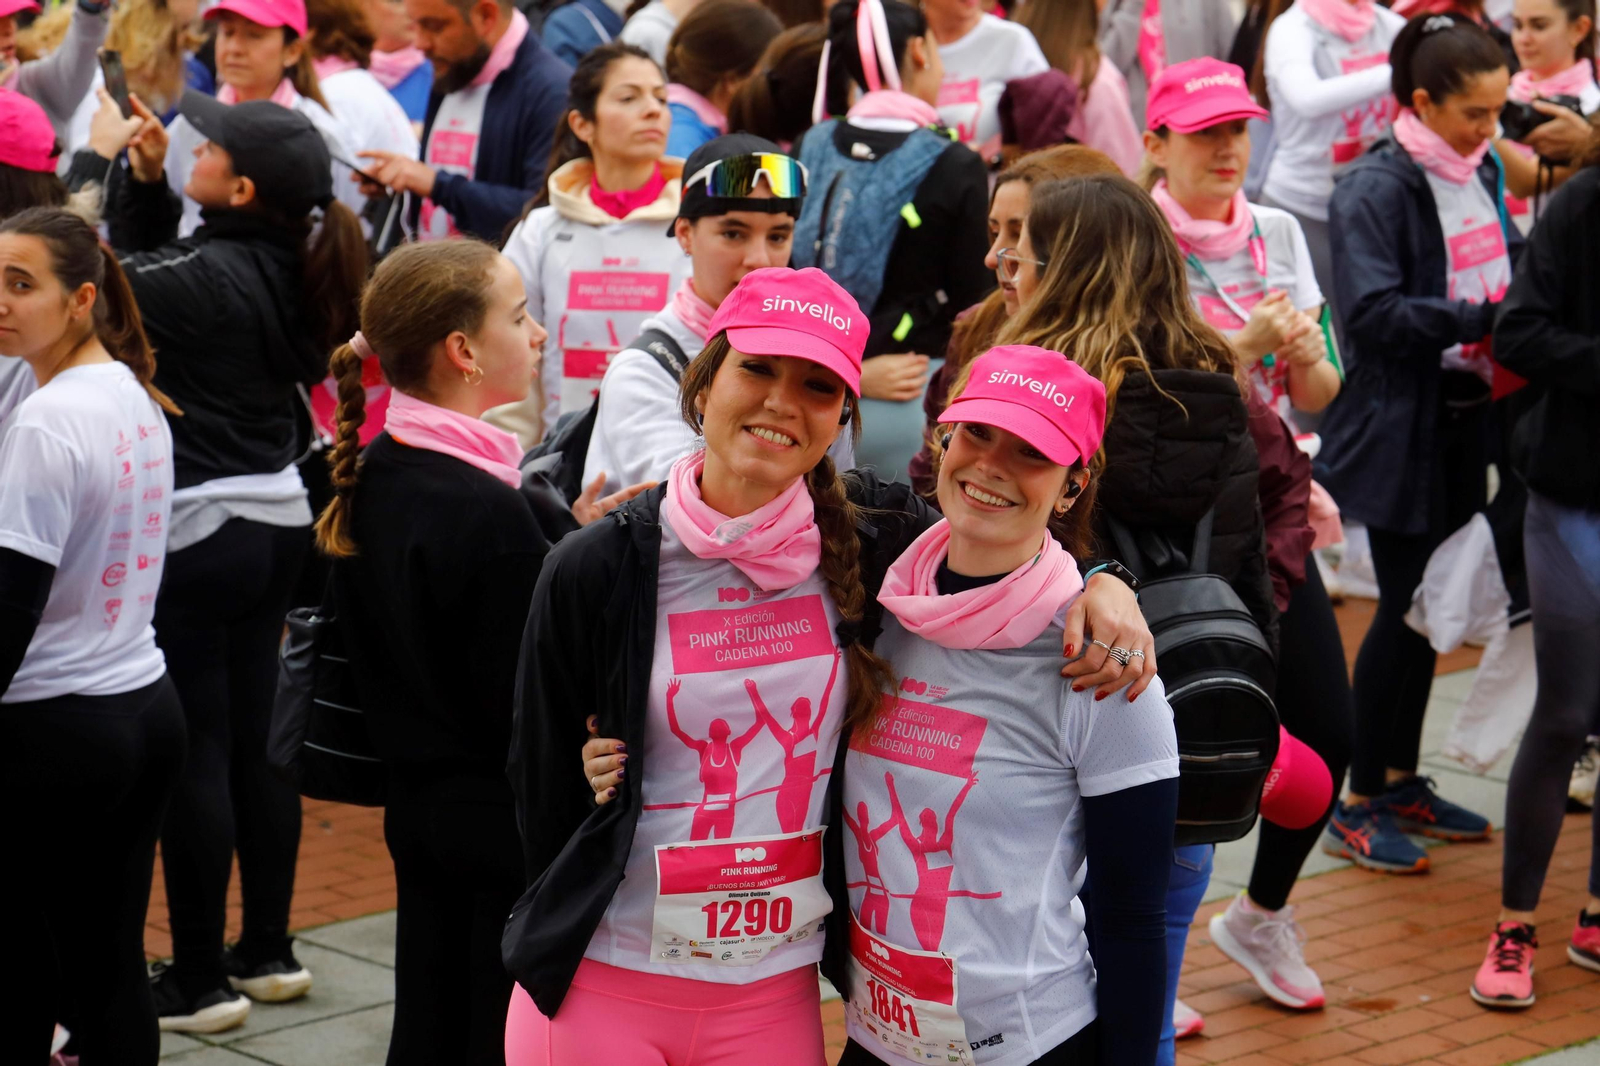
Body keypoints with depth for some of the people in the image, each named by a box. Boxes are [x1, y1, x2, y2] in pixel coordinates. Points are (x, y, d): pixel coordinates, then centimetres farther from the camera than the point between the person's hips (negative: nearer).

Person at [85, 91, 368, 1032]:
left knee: (191, 756, 0)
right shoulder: (291, 271, 5)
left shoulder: (209, 277, -20)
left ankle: (200, 981, 7)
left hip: (196, 536, -8)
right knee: (255, 741, 16)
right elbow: (149, 268, 15)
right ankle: (268, 953, 25)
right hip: (276, 522, 8)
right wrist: (146, 179, 2)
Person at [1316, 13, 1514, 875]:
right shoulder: (1377, 188, -16)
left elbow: (1509, 267, 20)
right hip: (1401, 425, -7)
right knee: (1405, 611, -2)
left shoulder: (1479, 173, 8)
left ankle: (1401, 782, 28)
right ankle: (1356, 807, 9)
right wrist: (1485, 321, -28)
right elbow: (1374, 312, -23)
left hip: (1463, 419, 8)